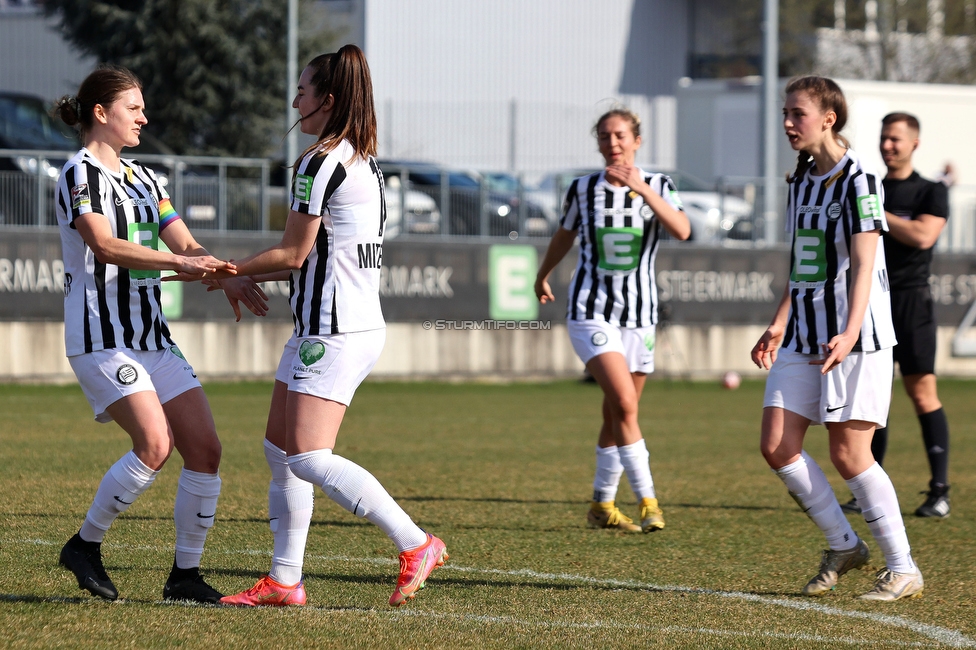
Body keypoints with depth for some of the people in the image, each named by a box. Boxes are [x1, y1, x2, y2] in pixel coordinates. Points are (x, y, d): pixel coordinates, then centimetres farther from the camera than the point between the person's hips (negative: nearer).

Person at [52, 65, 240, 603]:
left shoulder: (143, 179, 19)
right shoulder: (80, 173, -6)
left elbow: (186, 246, 13)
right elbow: (103, 244, -21)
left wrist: (228, 276, -7)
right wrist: (179, 263, -29)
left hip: (152, 337, 8)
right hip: (101, 336, -8)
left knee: (205, 448, -3)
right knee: (154, 445, -21)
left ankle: (185, 573, 5)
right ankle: (85, 545, -3)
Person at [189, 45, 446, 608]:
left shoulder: (321, 164, -14)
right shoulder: (363, 161, 15)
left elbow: (294, 254, -10)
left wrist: (227, 270, 3)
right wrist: (249, 277, 22)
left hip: (335, 333, -10)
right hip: (359, 324, 10)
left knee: (310, 459, -15)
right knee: (280, 450, 13)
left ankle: (416, 545, -17)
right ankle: (285, 581, 14)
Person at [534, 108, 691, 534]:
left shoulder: (657, 187, -1)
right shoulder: (583, 189, -1)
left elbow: (682, 231, -21)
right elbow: (564, 236, 18)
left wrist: (642, 189, -30)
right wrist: (543, 275, 33)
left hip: (639, 315, 2)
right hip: (590, 311, -2)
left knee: (616, 416, 9)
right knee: (624, 403, -20)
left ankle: (602, 505, 23)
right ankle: (647, 501, -19)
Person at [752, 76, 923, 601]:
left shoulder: (858, 179, -11)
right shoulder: (800, 181, 12)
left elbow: (863, 264, -19)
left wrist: (850, 333, -30)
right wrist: (779, 326, 21)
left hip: (855, 338, -8)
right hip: (804, 336, 8)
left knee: (848, 454, -9)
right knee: (777, 446, -1)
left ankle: (903, 568, 2)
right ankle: (843, 545, 15)